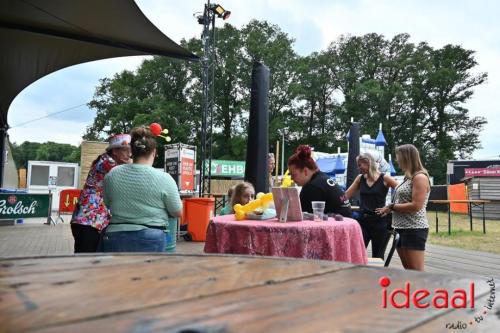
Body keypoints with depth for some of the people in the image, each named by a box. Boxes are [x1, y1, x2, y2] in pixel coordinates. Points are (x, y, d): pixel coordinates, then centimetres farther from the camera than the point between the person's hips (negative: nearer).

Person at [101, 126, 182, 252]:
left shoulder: (112, 174, -1)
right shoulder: (163, 178, -12)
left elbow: (107, 204, 13)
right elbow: (178, 212, -2)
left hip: (115, 238, 3)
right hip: (150, 240, -3)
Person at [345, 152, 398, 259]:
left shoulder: (384, 178, -5)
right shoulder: (360, 178, 8)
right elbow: (345, 195, 7)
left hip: (380, 222, -3)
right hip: (362, 221, 3)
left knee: (377, 257, 8)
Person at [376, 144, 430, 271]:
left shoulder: (420, 177, -12)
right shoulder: (409, 177, 15)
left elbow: (416, 206, -20)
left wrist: (392, 206, -13)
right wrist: (390, 207, 3)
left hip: (414, 229, -9)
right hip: (402, 228, 9)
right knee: (408, 270, 17)